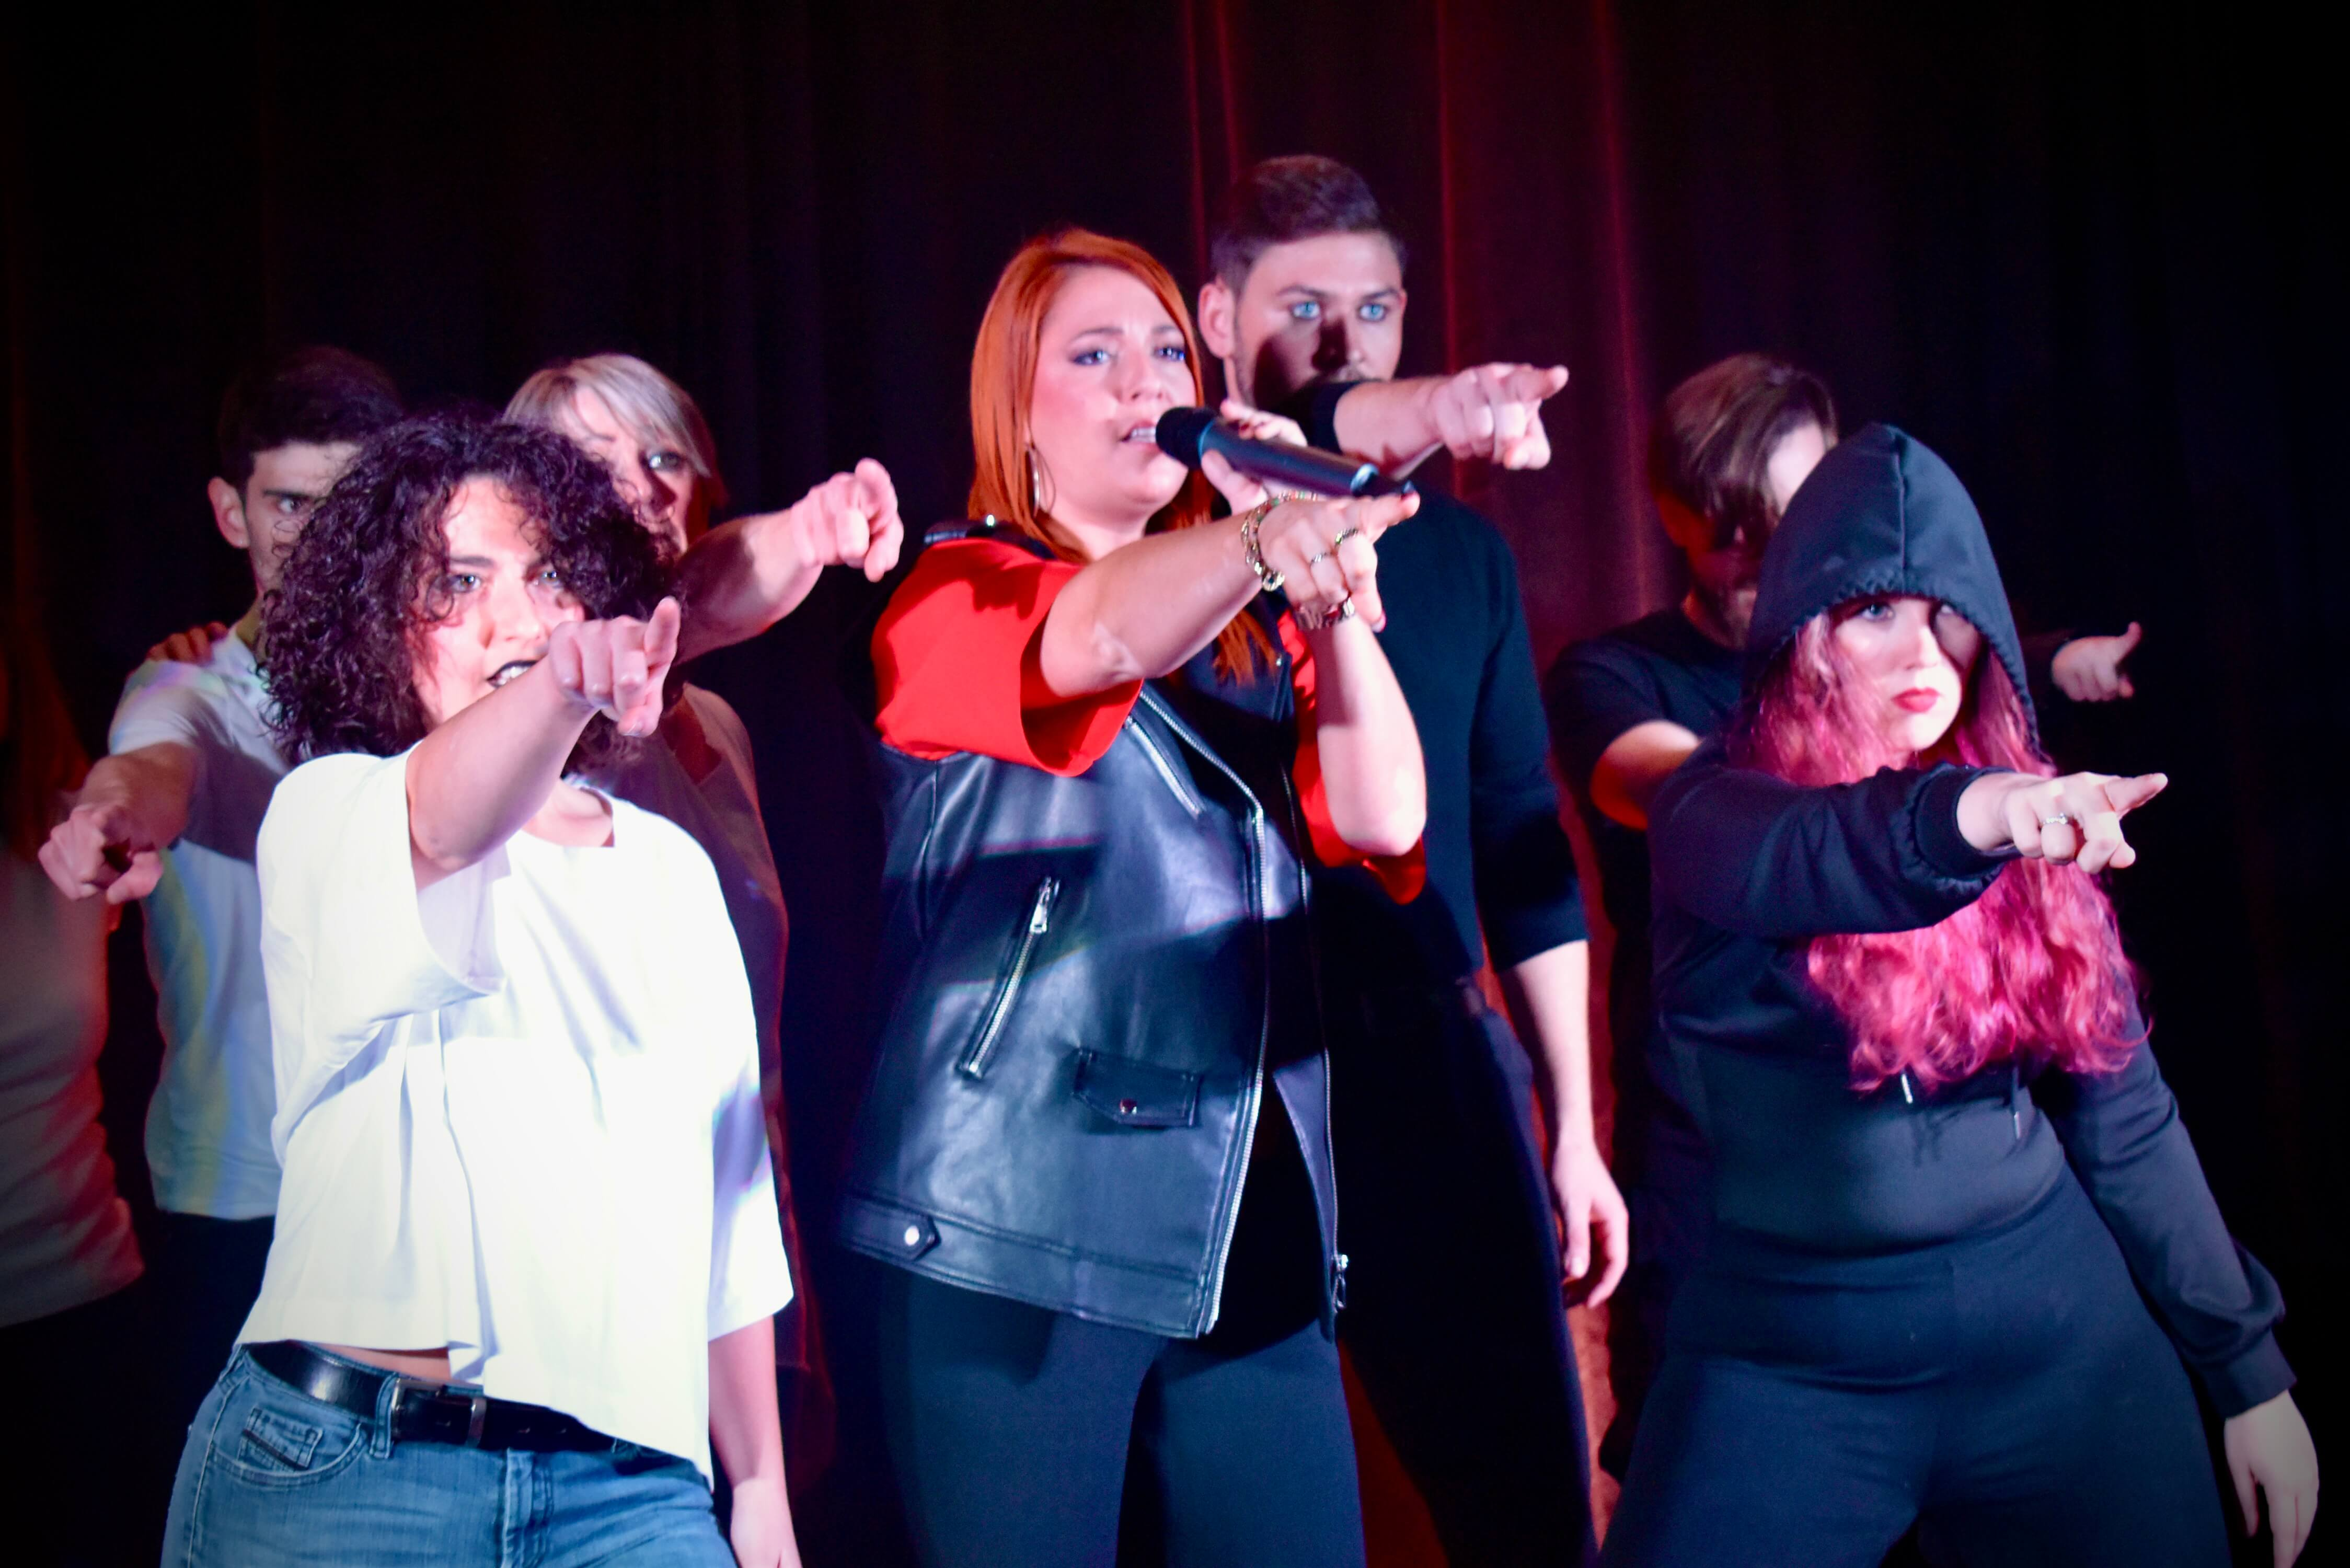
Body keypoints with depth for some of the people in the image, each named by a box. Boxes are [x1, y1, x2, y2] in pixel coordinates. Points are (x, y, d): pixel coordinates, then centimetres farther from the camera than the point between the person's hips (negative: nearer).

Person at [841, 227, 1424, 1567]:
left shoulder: (1250, 632, 15)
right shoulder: (956, 593, 1)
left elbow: (1382, 819, -1)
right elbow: (1100, 639, -23)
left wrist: (1336, 592, -15)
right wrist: (1265, 539, -41)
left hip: (1250, 1220, 5)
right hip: (1019, 1221, -4)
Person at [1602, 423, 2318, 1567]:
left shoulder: (2038, 838, 5)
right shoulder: (1715, 805, -6)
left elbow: (2125, 1116, 8)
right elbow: (1795, 857, -30)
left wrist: (2249, 1366, 9)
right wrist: (1958, 819, -50)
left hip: (2063, 1344, 4)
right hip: (1789, 1366, -3)